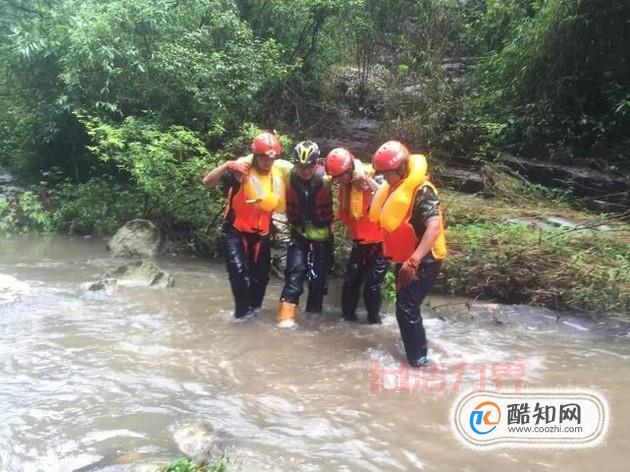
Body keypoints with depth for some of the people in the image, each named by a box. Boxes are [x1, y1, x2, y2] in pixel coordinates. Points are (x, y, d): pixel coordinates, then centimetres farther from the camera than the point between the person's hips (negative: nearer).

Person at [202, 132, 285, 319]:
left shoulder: (277, 177, -1)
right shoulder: (241, 170, -15)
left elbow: (280, 207, 14)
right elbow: (207, 182, -26)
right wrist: (227, 166, -37)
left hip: (261, 234, 4)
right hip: (235, 231, -4)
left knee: (261, 275, 11)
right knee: (239, 271, -19)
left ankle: (254, 307, 36)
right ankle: (242, 311, 3)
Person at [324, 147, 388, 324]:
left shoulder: (371, 179, -20)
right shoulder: (345, 185, 0)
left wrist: (366, 179, -35)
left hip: (379, 241, -6)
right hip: (359, 241, 6)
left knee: (372, 286, -1)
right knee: (350, 281, 10)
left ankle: (374, 320, 16)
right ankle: (347, 316, 26)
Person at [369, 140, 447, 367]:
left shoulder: (421, 190, -24)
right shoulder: (395, 186, 4)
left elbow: (434, 227, -35)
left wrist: (413, 261, -42)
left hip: (423, 260, -10)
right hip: (405, 258, 10)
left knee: (406, 308, -9)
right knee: (405, 306, 20)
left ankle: (418, 358, 6)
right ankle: (415, 350, 38)